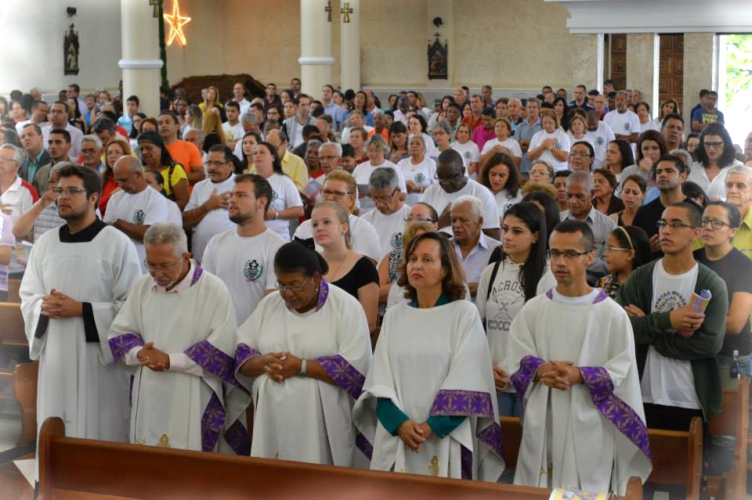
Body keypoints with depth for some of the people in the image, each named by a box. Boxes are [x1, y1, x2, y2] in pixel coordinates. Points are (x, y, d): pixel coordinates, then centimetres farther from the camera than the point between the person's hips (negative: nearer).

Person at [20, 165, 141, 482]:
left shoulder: (117, 243, -7)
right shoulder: (45, 243, 9)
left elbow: (132, 304, -10)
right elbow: (27, 296, 13)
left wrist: (82, 310, -17)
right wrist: (43, 307, -9)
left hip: (98, 353, -5)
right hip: (55, 352, 5)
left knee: (100, 433, 1)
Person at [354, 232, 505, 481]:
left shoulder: (465, 313, -2)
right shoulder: (394, 316, 9)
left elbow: (466, 381, -8)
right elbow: (380, 379, 3)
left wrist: (431, 427, -15)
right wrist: (399, 422, -13)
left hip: (445, 439, -3)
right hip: (396, 437, 3)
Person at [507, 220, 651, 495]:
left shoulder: (612, 313, -2)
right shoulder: (532, 309, 7)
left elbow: (622, 370, -6)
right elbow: (515, 361, 5)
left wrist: (580, 376, -19)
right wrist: (540, 370, -16)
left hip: (589, 429, -2)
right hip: (541, 425, 3)